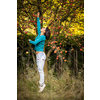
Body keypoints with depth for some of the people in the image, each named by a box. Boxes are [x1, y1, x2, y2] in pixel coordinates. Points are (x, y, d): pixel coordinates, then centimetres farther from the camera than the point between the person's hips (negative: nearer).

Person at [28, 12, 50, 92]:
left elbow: (35, 43, -19)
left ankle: (42, 84, -10)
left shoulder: (42, 37, -12)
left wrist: (30, 41, 1)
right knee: (40, 70, 8)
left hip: (41, 55, -9)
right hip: (38, 55, 9)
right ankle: (42, 84, 10)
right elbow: (38, 26, 20)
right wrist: (38, 18, 24)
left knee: (40, 70, -10)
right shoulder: (39, 35, 11)